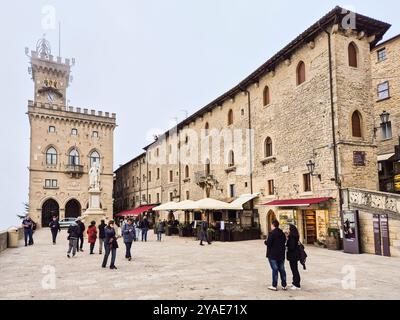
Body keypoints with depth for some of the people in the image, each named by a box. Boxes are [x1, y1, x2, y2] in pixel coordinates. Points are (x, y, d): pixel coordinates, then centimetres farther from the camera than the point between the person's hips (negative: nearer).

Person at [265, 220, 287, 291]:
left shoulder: (272, 233, -17)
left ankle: (274, 286, 4)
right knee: (282, 270, 12)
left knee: (275, 270, -1)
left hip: (273, 255, -6)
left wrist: (266, 241, 0)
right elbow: (284, 242, 12)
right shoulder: (282, 233, 7)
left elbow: (268, 243, -20)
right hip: (281, 255, 6)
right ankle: (284, 285, 18)